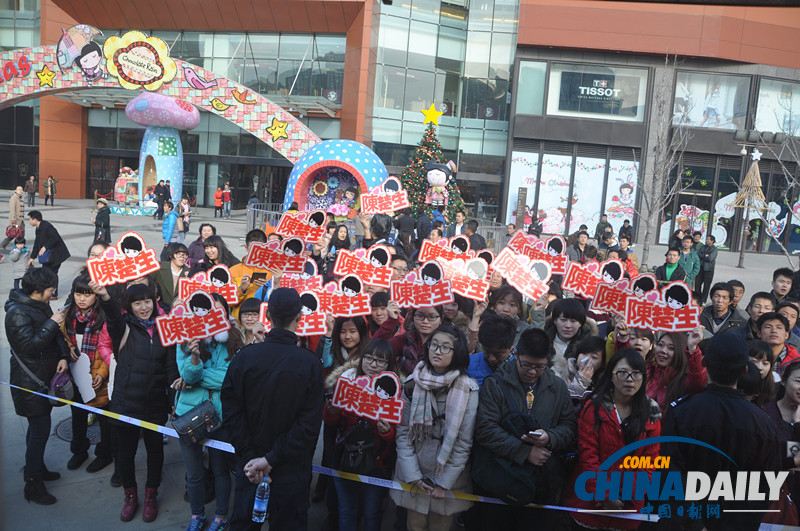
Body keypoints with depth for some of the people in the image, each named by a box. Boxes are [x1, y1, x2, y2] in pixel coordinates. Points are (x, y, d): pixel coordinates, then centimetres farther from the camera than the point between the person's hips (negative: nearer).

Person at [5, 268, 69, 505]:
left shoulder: (41, 305, 8)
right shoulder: (18, 312, -19)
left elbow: (56, 334, 11)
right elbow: (29, 345, -27)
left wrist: (63, 356, -4)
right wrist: (52, 323, -25)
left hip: (44, 377, 9)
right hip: (30, 381, -9)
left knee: (38, 427, 21)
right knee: (40, 430, -5)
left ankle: (36, 469, 37)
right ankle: (33, 486, 6)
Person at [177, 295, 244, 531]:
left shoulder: (234, 341, -10)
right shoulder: (187, 339, -7)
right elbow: (187, 374, -15)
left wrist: (195, 377, -14)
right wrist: (194, 357, -36)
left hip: (221, 415, -1)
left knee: (221, 470, 14)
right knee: (194, 473, 15)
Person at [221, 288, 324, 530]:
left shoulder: (244, 357, -12)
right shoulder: (311, 363, -15)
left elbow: (231, 414, -11)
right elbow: (310, 423, -18)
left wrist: (249, 457, -8)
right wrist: (272, 459, -15)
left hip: (249, 467, 2)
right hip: (292, 472, -1)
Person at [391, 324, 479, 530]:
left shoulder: (468, 390, -10)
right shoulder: (412, 384, -4)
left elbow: (464, 442, -8)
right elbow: (403, 431, -4)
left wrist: (444, 482, -9)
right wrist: (413, 476, -8)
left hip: (449, 480, -1)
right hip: (414, 479, 1)